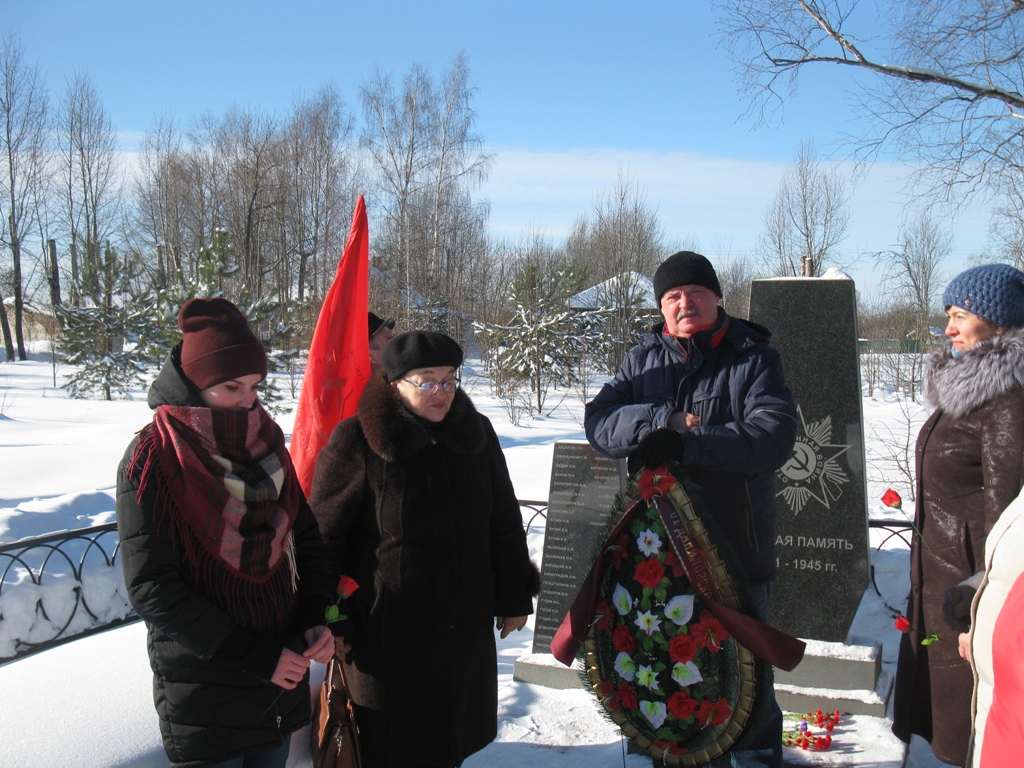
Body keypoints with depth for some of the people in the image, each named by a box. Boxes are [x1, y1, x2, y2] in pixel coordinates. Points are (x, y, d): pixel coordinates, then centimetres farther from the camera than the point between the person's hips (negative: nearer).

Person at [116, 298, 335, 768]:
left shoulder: (266, 444, 5)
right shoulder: (152, 460, -12)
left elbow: (305, 538, 10)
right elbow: (151, 589, -17)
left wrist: (316, 618, -7)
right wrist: (254, 657, -18)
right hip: (204, 695, -5)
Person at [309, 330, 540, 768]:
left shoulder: (476, 433, 3)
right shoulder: (356, 442, -12)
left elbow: (504, 524, 11)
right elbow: (323, 535, -9)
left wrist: (514, 597, 11)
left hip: (466, 630, 5)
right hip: (386, 632, -4)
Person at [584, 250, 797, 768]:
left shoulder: (753, 358, -3)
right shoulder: (643, 359, 8)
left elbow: (774, 434, -18)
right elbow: (599, 422, -2)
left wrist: (685, 443, -27)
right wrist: (663, 420, -19)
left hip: (735, 546, -3)